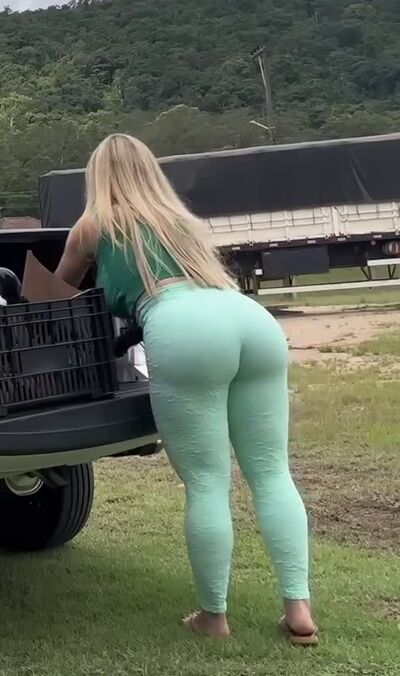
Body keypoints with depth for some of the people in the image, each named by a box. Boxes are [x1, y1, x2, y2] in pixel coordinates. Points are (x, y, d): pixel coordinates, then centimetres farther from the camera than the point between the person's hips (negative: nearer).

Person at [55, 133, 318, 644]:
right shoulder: (181, 219, 37)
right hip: (253, 318, 5)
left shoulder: (94, 226, 24)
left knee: (206, 484, 1)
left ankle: (213, 617, 9)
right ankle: (299, 611, 5)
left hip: (184, 330, -5)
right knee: (271, 472, 7)